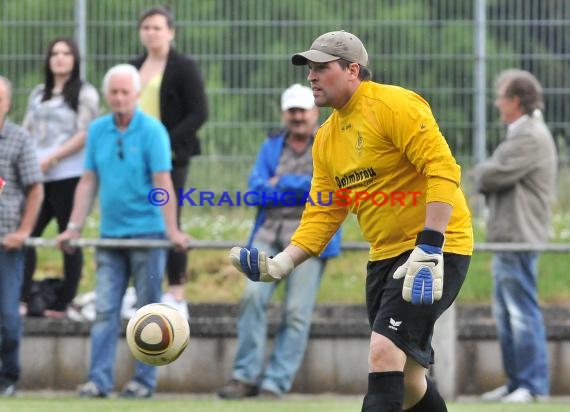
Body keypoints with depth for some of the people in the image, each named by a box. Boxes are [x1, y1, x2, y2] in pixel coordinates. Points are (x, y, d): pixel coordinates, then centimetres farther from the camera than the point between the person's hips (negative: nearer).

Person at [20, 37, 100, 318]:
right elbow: (27, 131, 19)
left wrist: (50, 159, -14)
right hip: (38, 178, 6)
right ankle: (20, 300, -5)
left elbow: (85, 135, -8)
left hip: (68, 176, -6)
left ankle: (63, 304, 2)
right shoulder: (38, 94, 19)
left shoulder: (85, 94, 1)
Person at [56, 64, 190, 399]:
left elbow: (163, 182, -13)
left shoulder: (152, 130, -7)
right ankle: (99, 380, -1)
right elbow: (88, 182, 10)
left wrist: (172, 229, -20)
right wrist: (74, 227, 6)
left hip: (146, 231, -4)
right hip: (110, 233, 4)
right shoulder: (97, 130, 7)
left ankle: (145, 380, 7)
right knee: (105, 309, 0)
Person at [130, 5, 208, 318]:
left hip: (170, 157, -6)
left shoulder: (184, 68, -4)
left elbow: (199, 114, -9)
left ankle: (177, 296, -1)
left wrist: (169, 142, -17)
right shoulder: (134, 68, 15)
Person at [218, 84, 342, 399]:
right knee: (253, 296, -15)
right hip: (269, 233, 3)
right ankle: (246, 375, -10)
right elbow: (257, 190, 5)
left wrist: (282, 183, -3)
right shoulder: (271, 147, 18)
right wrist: (303, 189, -6)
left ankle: (276, 383, -7)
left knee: (297, 312, -9)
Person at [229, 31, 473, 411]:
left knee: (384, 351, -21)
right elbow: (323, 213, 11)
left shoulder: (394, 105, -14)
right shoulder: (326, 138, 12)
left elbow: (443, 170, -21)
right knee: (406, 378, 12)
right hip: (385, 254, 9)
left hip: (436, 249, -9)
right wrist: (281, 264, -4)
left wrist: (429, 249, -27)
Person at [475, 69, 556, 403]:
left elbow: (496, 175, -19)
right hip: (508, 237, 11)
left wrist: (482, 172, 1)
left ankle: (534, 385, -9)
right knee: (505, 312, 13)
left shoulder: (530, 137, -15)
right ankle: (516, 382, 18)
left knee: (522, 312, -10)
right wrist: (488, 175, 0)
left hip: (519, 237, -11)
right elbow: (494, 177, 20)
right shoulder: (522, 133, 20)